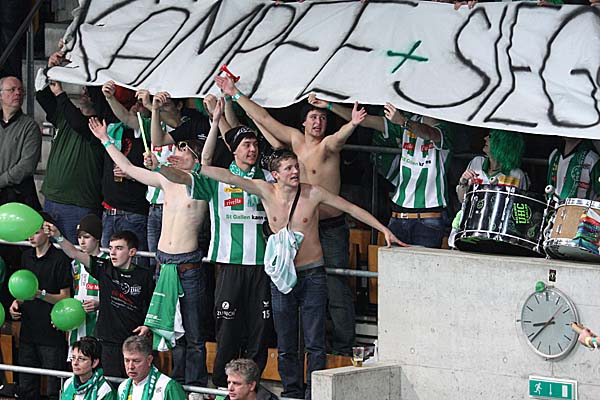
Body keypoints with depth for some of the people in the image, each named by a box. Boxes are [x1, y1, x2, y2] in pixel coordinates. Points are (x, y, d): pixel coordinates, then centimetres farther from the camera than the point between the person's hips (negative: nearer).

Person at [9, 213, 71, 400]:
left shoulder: (60, 259, -10)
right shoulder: (26, 256, 12)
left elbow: (64, 297, -8)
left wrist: (41, 295, -22)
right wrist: (17, 302, 3)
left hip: (52, 333, -7)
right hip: (28, 331, 7)